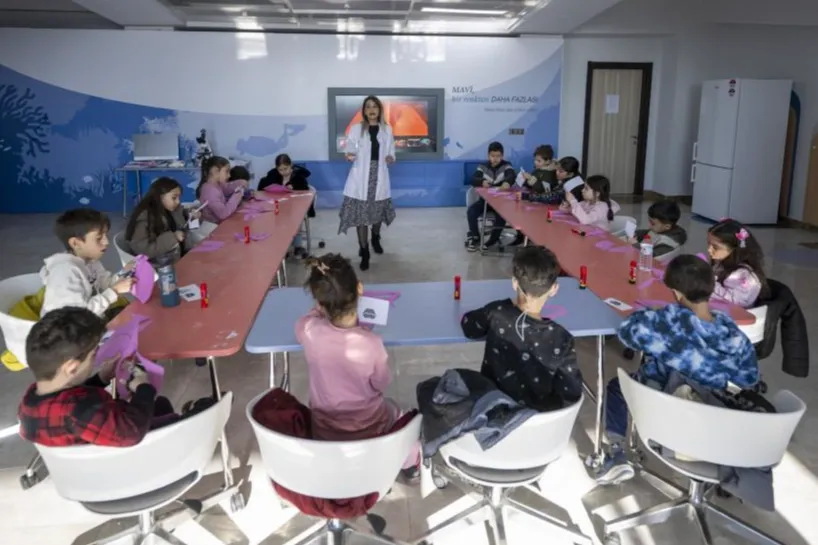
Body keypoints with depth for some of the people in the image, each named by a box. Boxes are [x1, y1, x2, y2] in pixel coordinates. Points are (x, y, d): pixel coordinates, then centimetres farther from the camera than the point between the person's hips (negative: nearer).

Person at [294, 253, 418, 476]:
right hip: (368, 429, -2)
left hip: (323, 429, 2)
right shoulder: (371, 344, -34)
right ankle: (409, 463, 54)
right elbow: (382, 384, -12)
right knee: (393, 410, 33)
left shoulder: (307, 330, -26)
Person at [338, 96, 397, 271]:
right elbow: (350, 151, 1)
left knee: (378, 210, 12)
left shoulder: (387, 130, 6)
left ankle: (375, 239, 43)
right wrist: (350, 156, -22)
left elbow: (391, 153, 10)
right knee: (361, 213, -4)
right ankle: (364, 253, 4)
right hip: (361, 177, -2)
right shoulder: (356, 130, 0)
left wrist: (391, 158, -12)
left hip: (379, 177, 2)